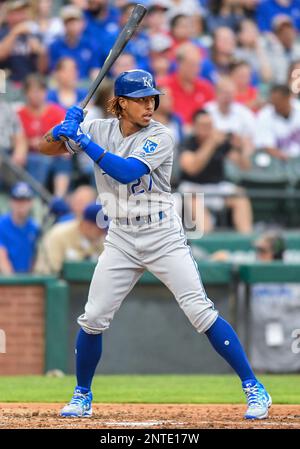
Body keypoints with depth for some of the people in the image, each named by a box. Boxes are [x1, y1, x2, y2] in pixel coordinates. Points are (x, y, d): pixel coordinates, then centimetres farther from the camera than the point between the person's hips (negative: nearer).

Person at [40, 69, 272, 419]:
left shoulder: (158, 137, -11)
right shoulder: (99, 130, 1)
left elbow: (127, 171, -26)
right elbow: (45, 147, 2)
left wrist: (84, 141, -27)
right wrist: (64, 129, -19)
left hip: (164, 238, -4)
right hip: (121, 241, 4)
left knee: (201, 312, -11)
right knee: (92, 319, 1)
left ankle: (254, 388, -6)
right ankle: (82, 396, 21)